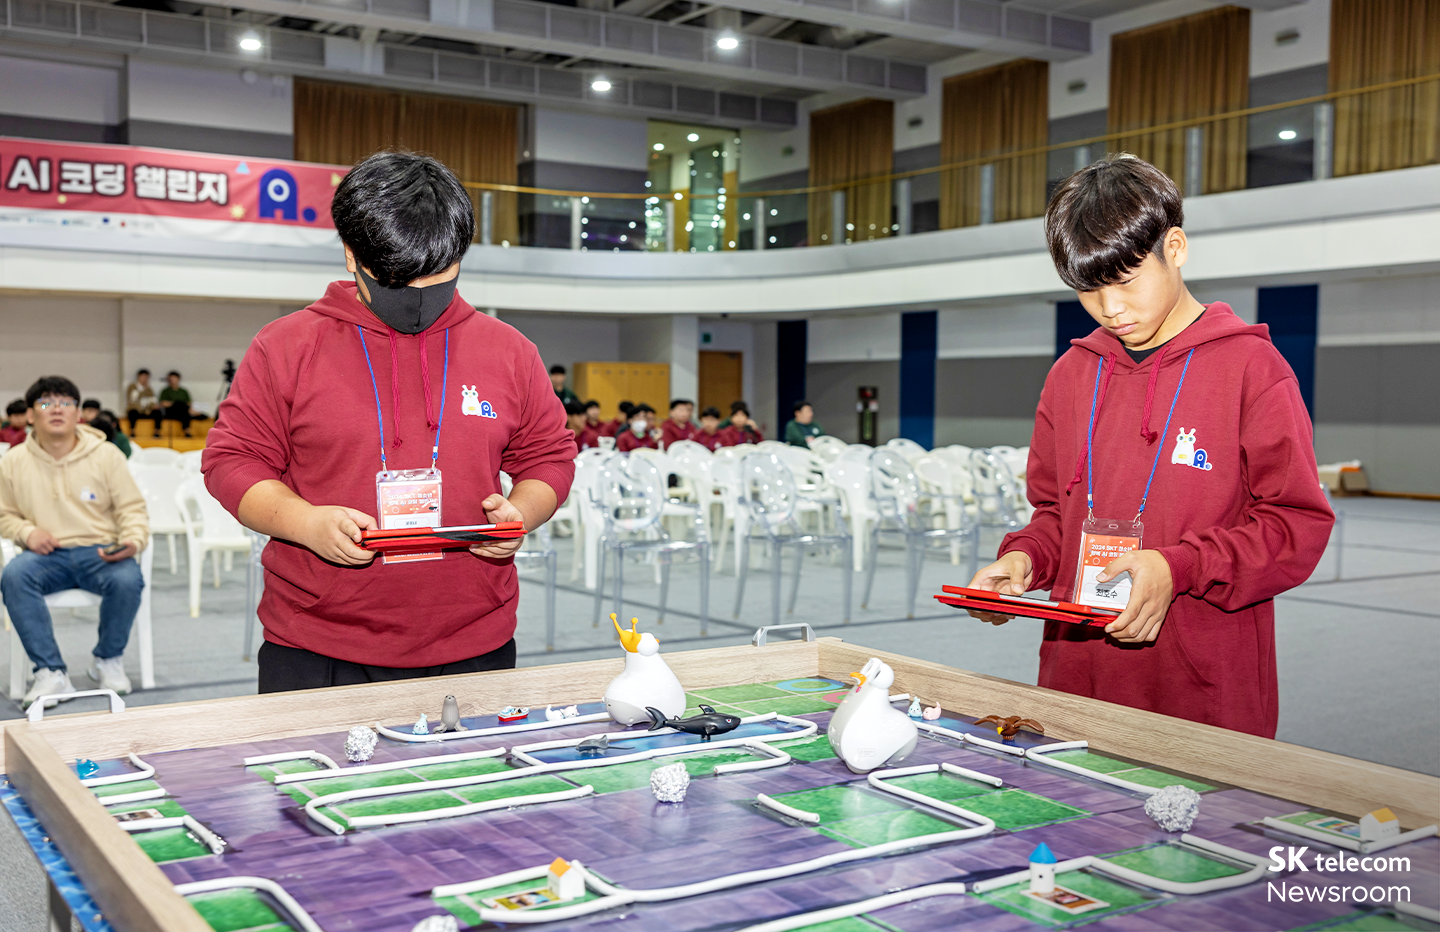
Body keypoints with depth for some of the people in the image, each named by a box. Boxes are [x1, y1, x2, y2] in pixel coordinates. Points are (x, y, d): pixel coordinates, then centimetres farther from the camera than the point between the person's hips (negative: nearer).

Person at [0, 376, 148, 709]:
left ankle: (107, 659, -3)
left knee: (127, 580, -33)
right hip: (47, 556, 1)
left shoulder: (106, 454, 1)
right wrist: (28, 532, -7)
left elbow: (132, 508, 3)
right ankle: (51, 672, -23)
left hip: (100, 553, -1)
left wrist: (133, 541, -17)